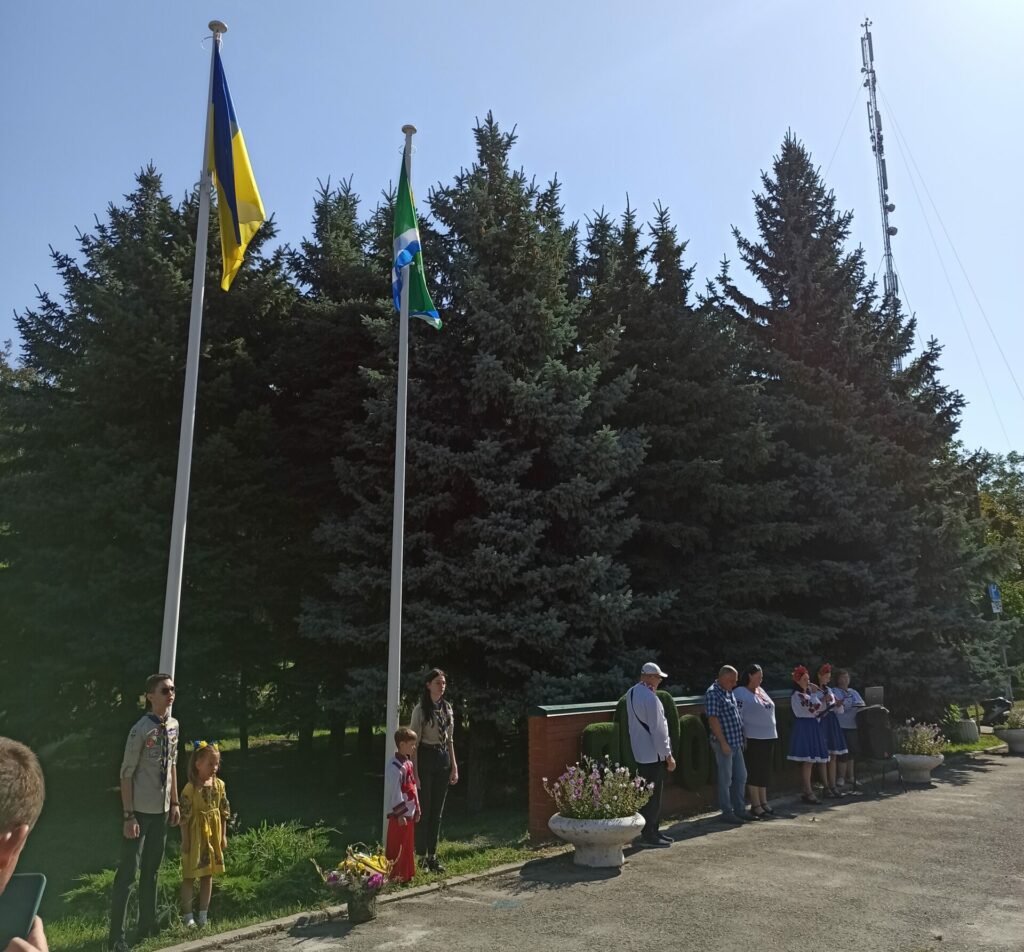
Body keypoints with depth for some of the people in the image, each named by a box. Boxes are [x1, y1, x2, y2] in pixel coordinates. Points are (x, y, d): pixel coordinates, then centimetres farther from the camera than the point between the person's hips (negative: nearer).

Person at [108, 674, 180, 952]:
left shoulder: (173, 725, 2)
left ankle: (147, 926, 28)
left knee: (152, 869, 16)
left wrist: (174, 803, 12)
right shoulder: (141, 730, -19)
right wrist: (128, 816, -16)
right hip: (140, 811, -7)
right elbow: (126, 774, -16)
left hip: (161, 810, 7)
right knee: (128, 871, 0)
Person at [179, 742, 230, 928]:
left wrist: (223, 835, 7)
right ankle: (187, 916, 16)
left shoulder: (219, 784, -1)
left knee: (208, 875, 12)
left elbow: (224, 812, 6)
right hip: (196, 834, -5)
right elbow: (184, 816, -13)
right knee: (190, 876, 5)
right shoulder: (190, 788, -16)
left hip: (213, 835, 5)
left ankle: (203, 915, 23)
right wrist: (185, 840, -12)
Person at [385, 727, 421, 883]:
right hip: (399, 814, -9)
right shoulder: (395, 767, -20)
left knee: (408, 845, 16)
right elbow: (394, 793, -21)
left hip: (409, 812, 9)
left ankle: (406, 873, 26)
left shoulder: (408, 763, 10)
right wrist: (400, 814, -19)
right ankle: (394, 875, 12)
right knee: (396, 847, 2)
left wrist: (417, 809, 17)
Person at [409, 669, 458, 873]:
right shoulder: (420, 709, -10)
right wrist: (415, 772, -15)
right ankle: (422, 856, 11)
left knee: (437, 811, 10)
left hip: (443, 759, 6)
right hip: (426, 758, -6)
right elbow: (414, 742, -11)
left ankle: (432, 855, 19)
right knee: (424, 809, 0)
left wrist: (454, 766, 10)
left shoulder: (447, 707, 8)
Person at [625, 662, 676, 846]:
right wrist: (668, 755, -15)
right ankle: (648, 835, 6)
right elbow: (658, 729, -20)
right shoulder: (650, 697, -21)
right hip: (653, 754, -9)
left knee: (651, 794, 18)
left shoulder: (631, 693, 8)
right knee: (653, 795, 0)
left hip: (639, 753, 10)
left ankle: (652, 830, 26)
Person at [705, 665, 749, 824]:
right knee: (726, 779, 1)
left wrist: (742, 737, 17)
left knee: (741, 776, 15)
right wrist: (723, 743, -21)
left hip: (736, 742, 9)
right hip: (724, 743, -9)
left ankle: (739, 809, 27)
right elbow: (713, 720, -21)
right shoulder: (713, 693, -16)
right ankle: (727, 813, 11)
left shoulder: (728, 692, 13)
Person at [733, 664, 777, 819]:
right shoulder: (740, 693, -10)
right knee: (754, 772, -1)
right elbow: (737, 717, -14)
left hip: (769, 737, 8)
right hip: (753, 738, -8)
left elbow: (770, 711, 20)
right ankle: (755, 806, 5)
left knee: (764, 772, 13)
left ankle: (763, 802, 22)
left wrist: (773, 734, 17)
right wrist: (741, 737, -17)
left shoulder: (761, 690, 15)